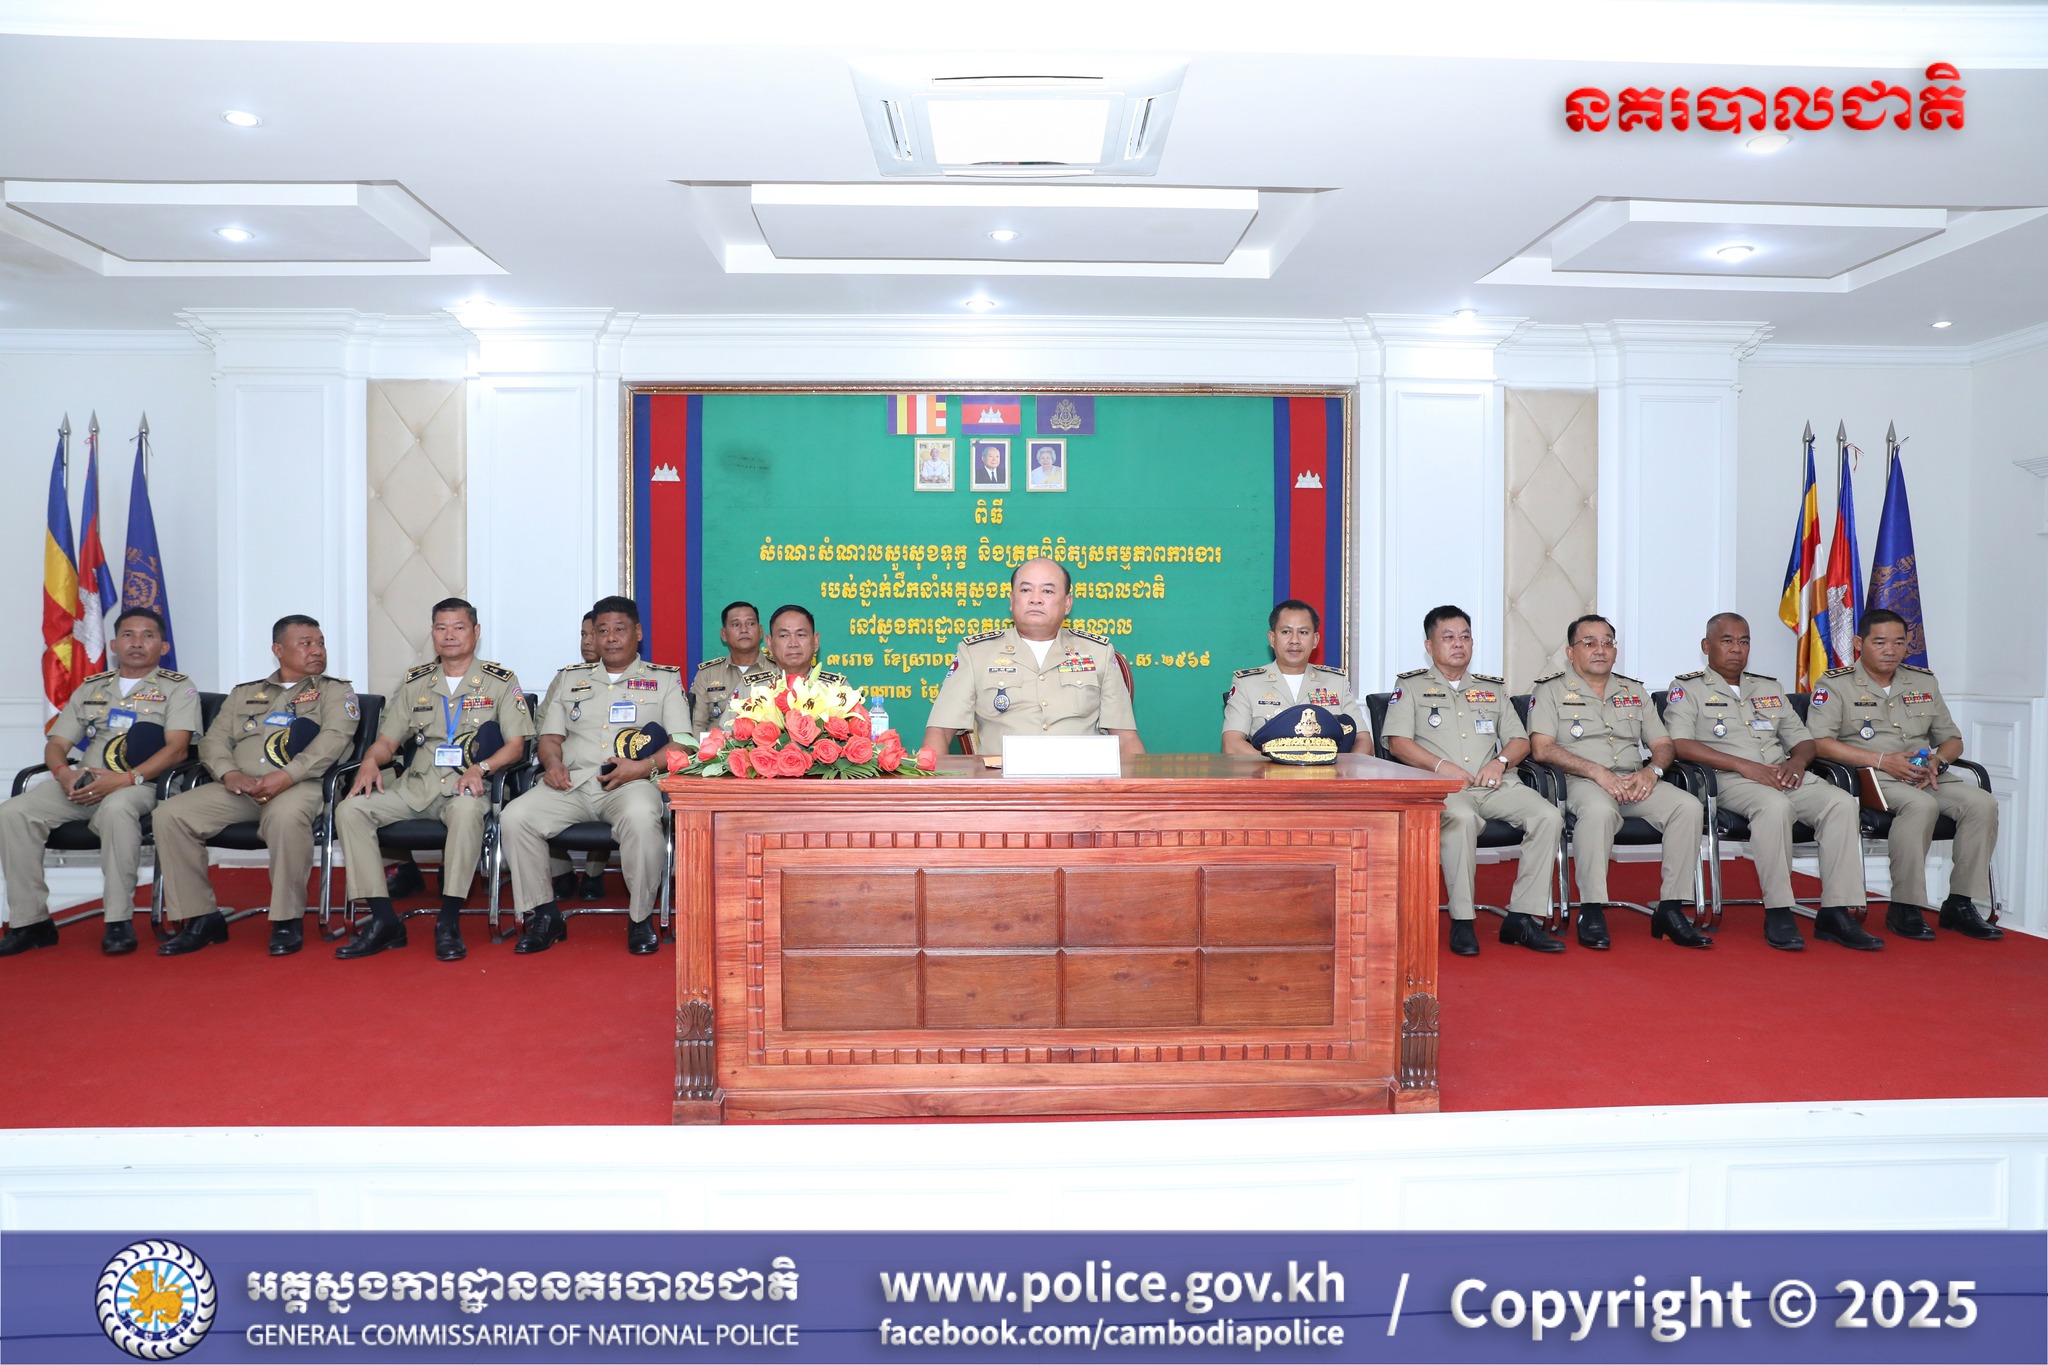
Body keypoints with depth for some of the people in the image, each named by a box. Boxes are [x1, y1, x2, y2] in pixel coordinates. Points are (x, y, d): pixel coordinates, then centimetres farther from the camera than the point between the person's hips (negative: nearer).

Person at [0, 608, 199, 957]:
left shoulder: (177, 688, 7)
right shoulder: (90, 689, 23)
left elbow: (177, 748, -7)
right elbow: (55, 744, 17)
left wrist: (125, 779, -21)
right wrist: (63, 772, -7)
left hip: (139, 784, -5)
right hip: (81, 782, 5)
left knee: (116, 809, -39)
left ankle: (119, 922, -31)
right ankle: (30, 921, -12)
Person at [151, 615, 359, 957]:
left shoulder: (336, 692, 12)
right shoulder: (244, 694, 26)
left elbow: (333, 739, -5)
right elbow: (213, 740, 16)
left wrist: (287, 776, -20)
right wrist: (230, 774, -7)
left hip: (299, 784, -5)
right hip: (238, 787, 5)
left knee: (286, 816, -38)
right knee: (170, 814, -17)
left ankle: (288, 920, -23)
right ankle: (201, 918, -8)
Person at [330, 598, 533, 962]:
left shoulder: (500, 681, 6)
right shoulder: (414, 682, 17)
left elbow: (516, 744, -2)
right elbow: (388, 740, 17)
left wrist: (482, 768, -19)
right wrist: (371, 761, -5)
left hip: (467, 786, -4)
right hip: (416, 784, 4)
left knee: (467, 811, -39)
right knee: (349, 810, -19)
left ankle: (449, 922, -29)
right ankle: (384, 920, -17)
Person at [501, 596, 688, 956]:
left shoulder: (665, 679, 14)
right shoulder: (569, 679, 25)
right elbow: (550, 737, 21)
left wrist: (646, 765, -14)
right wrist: (552, 762, -3)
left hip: (632, 782, -3)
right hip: (571, 781, 4)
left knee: (640, 816, -38)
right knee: (515, 815, -23)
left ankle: (641, 919, -19)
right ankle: (543, 915, -8)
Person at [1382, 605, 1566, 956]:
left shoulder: (1493, 688, 26)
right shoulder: (1410, 686, 13)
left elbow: (1520, 741, 21)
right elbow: (1398, 742, 1)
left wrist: (1500, 761, -2)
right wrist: (1442, 766, -13)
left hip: (1497, 783, 4)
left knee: (1548, 816, -22)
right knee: (1462, 817, -38)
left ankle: (1523, 917, -18)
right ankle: (1462, 920, -27)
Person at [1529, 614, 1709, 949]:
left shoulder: (1634, 691, 23)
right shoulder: (1551, 690, 6)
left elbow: (1663, 743, 19)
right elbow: (1542, 748, -7)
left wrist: (1652, 770, -5)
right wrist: (1596, 771, -17)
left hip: (1636, 781, 5)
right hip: (1580, 782, -5)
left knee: (1687, 805, -23)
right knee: (1599, 809, -39)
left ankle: (1671, 909, -20)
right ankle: (1592, 911, -30)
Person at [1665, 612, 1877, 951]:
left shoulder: (1770, 688, 26)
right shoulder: (1687, 688, 6)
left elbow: (1804, 739, 25)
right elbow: (1679, 744, -10)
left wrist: (1798, 761, -2)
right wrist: (1744, 765, -16)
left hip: (1785, 775, 6)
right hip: (1730, 780, -6)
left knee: (1841, 801, -23)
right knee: (1774, 805, -37)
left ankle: (1837, 913, -23)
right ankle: (1778, 913, -30)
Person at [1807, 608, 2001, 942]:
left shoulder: (1924, 683, 19)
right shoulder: (1835, 685, 1)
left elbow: (1952, 739, 24)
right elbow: (1818, 742, -12)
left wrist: (1937, 761, -1)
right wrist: (1882, 760, -17)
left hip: (1926, 775, 6)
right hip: (1870, 777, -6)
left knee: (1982, 803, -20)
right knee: (1921, 805, -34)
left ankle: (1960, 904, -13)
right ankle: (1904, 907, -26)